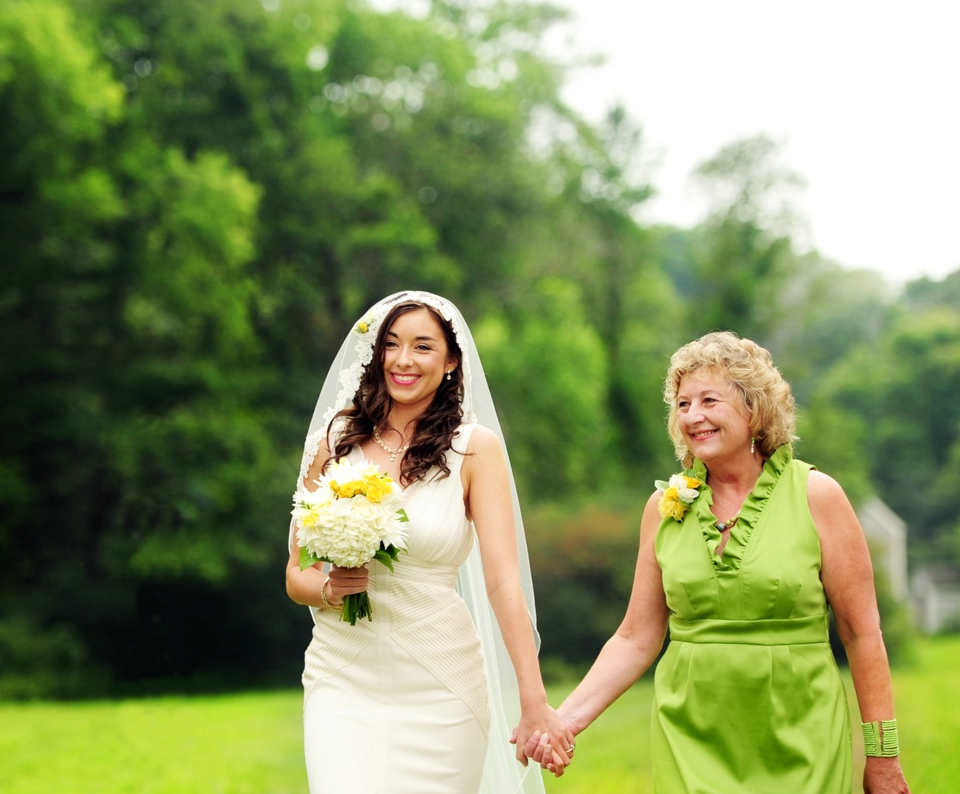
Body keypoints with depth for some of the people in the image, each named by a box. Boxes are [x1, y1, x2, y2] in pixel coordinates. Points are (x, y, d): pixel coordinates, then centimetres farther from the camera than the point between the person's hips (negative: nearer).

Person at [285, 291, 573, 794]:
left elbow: (503, 579, -10)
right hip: (343, 679, 1)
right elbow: (296, 573, 10)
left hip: (439, 683, -1)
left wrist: (534, 704, -18)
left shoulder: (475, 448, -2)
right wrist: (328, 588, -13)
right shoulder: (334, 442, 5)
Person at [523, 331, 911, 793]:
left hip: (798, 742, -2)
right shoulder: (665, 507, 3)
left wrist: (880, 755, -3)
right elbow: (636, 639, 7)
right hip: (691, 742, 2)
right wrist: (567, 717, -5)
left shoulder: (816, 495, -5)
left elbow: (862, 632, -3)